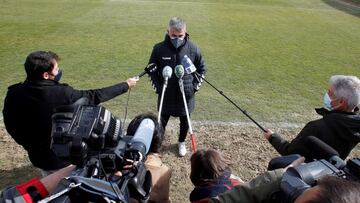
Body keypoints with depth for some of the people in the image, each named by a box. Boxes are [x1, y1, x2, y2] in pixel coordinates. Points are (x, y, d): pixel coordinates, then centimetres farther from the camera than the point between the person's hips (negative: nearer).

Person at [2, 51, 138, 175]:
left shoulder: (13, 95, -12)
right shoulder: (61, 93, -27)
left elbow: (11, 125, 1)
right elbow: (95, 96, -18)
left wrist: (30, 146, 18)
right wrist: (126, 85, -5)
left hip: (38, 157, 5)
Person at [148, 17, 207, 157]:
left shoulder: (193, 49, -11)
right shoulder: (159, 49, -13)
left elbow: (202, 69, 3)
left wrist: (195, 86, -3)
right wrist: (157, 87, -4)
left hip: (186, 95, 1)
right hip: (165, 95, 0)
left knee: (185, 121, 18)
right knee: (162, 121, 15)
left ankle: (181, 142, 44)